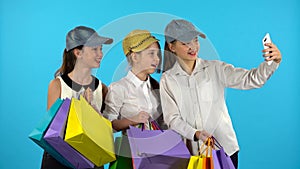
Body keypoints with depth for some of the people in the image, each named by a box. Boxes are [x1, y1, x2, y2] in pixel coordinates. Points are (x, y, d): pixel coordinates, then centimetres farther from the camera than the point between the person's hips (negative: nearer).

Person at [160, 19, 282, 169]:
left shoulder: (215, 69, -1)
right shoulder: (167, 80, -1)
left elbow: (250, 79, -11)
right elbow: (172, 119, -5)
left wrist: (273, 62, -28)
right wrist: (195, 134, -21)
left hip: (225, 147, 1)